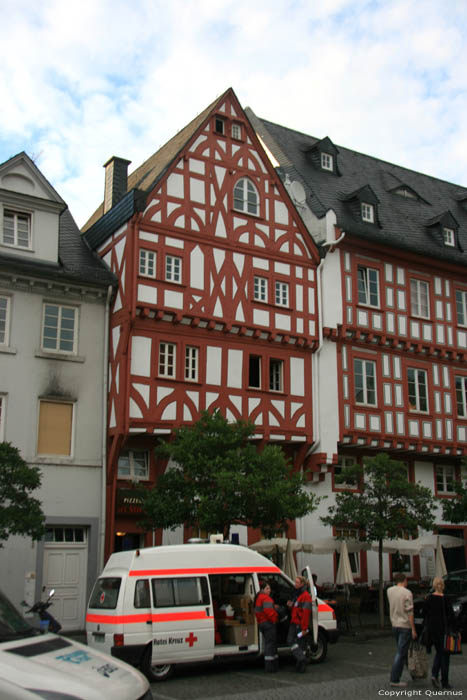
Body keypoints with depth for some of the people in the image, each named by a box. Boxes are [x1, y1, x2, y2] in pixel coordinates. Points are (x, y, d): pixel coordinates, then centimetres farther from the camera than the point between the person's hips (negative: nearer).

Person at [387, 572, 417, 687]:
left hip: (394, 625, 7)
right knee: (401, 653, -3)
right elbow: (409, 612, -16)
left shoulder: (389, 591, 3)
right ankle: (394, 679, -3)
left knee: (401, 651, 19)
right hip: (405, 626, -6)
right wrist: (413, 629, -12)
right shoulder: (407, 593, -15)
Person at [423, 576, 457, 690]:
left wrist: (427, 627, 16)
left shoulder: (429, 598, -2)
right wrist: (454, 628, -3)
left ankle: (434, 674, 0)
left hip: (432, 628, 4)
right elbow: (451, 615, -12)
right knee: (445, 654, 8)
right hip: (444, 629, -4)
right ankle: (445, 682, 10)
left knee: (439, 652, 20)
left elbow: (424, 613, 5)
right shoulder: (445, 599, -13)